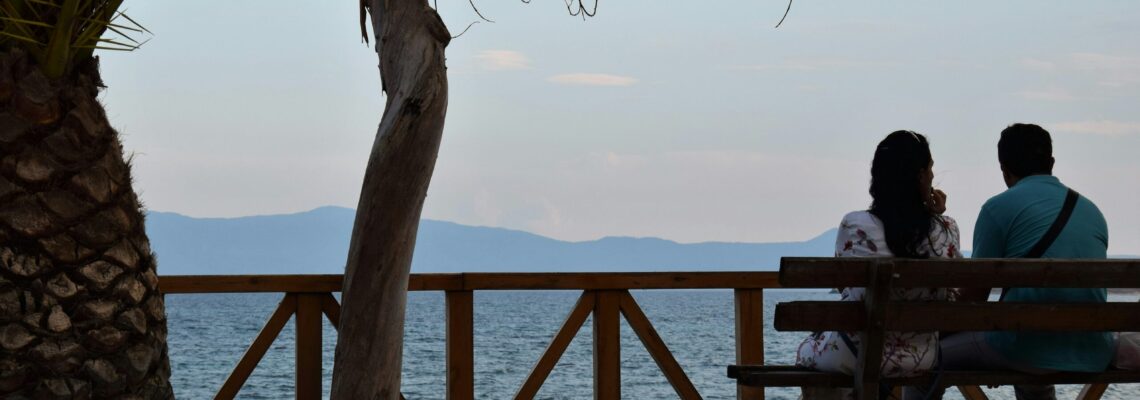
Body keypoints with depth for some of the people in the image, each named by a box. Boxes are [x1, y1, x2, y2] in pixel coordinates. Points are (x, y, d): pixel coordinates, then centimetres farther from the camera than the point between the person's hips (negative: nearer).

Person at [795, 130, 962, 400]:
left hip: (854, 356, -3)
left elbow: (842, 284, 3)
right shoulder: (945, 229, -7)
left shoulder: (854, 226, -13)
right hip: (920, 357, 3)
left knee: (807, 351, 32)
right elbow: (947, 292, 8)